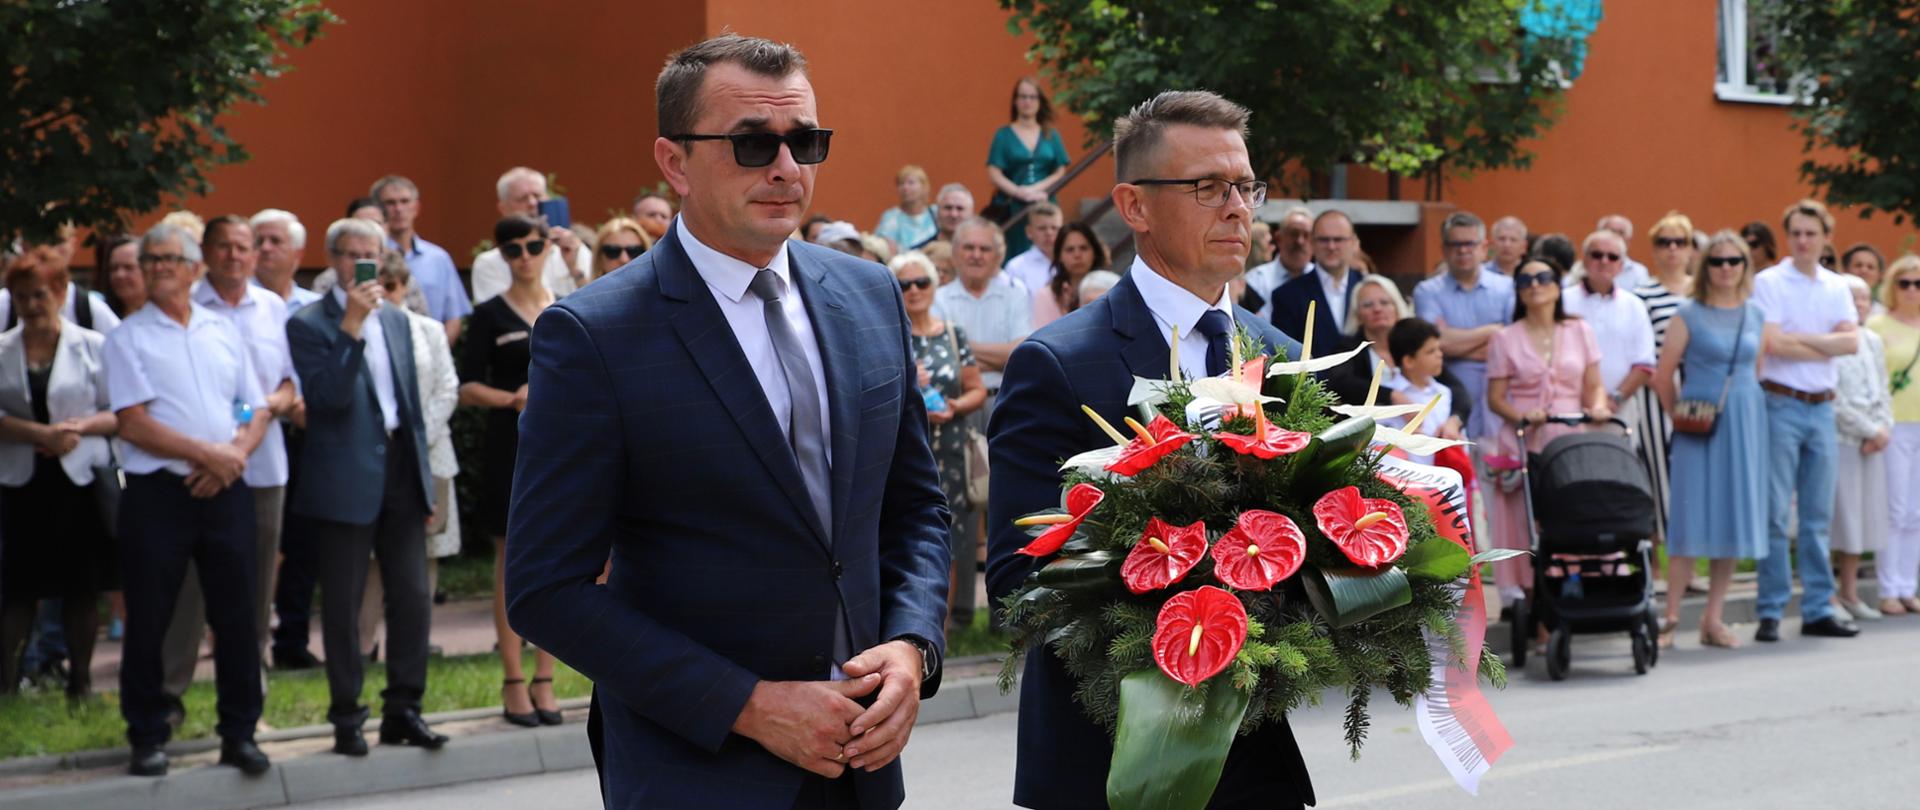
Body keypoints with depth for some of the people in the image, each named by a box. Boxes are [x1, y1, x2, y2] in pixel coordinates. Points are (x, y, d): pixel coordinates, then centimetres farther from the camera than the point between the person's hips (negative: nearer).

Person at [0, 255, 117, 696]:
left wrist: (79, 428, -18)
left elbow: (118, 412, 0)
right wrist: (40, 434, -19)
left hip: (81, 478, -1)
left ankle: (80, 679, 13)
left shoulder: (93, 346, 1)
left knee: (82, 585, 3)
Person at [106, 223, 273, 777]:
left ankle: (239, 734, 13)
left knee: (237, 617, 4)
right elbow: (133, 424, -9)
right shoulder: (128, 338, 1)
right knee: (149, 621, 1)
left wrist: (235, 453, -7)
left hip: (226, 489, 3)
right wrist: (205, 453, -14)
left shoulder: (223, 332, 13)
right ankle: (147, 737, 11)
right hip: (158, 493, -3)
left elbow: (256, 411, 13)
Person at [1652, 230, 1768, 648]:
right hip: (1700, 425, -4)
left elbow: (1758, 372, 16)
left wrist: (1746, 412, 7)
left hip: (1745, 424, 4)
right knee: (1691, 519, -6)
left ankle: (1714, 619, 12)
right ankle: (1671, 618, -1)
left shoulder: (1755, 315, 9)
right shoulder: (1689, 314, -4)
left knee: (1733, 517, 5)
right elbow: (1663, 375, -2)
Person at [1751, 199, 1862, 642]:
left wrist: (1800, 339, -11)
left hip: (1822, 407, 5)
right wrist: (1828, 346, -5)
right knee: (1776, 513, -6)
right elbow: (1773, 344, -14)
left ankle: (1817, 609, 13)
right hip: (1781, 404, -5)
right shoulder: (1768, 282, -3)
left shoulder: (1836, 287, 12)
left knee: (1818, 515, 8)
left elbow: (1852, 341, -2)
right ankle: (1770, 612, -2)